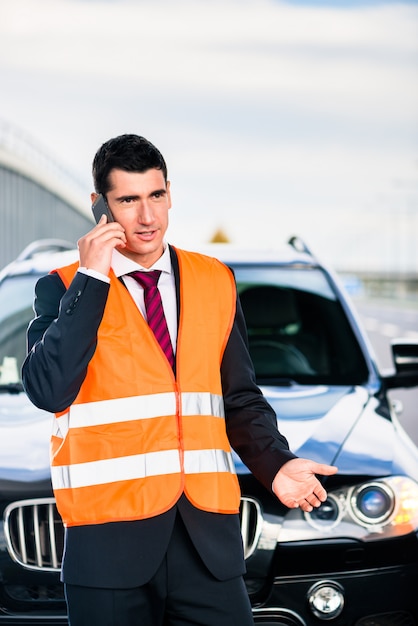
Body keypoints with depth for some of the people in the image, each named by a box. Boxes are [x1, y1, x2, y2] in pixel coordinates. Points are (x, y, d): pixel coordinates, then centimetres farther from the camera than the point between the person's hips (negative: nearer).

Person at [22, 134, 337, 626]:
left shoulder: (215, 282, 12)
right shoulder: (64, 289, 1)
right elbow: (47, 391, -14)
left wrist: (275, 464, -1)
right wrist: (91, 279, -15)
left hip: (207, 530, 3)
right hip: (109, 533, -3)